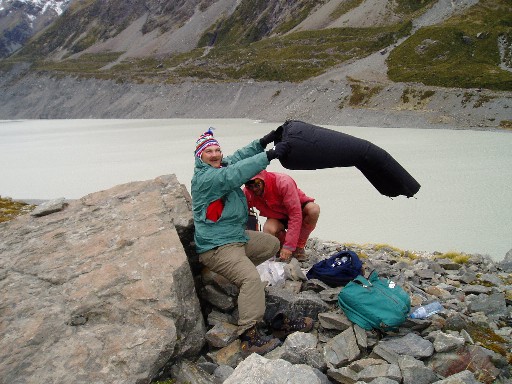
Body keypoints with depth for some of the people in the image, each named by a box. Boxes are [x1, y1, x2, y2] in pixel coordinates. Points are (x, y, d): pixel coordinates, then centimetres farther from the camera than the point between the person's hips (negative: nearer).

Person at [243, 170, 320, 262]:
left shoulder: (284, 182, -33)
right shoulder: (247, 192, -21)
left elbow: (296, 214, -34)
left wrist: (289, 246, -36)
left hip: (298, 208, -1)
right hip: (278, 218, 2)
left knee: (314, 209, -34)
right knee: (268, 229, -32)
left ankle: (299, 247, -14)